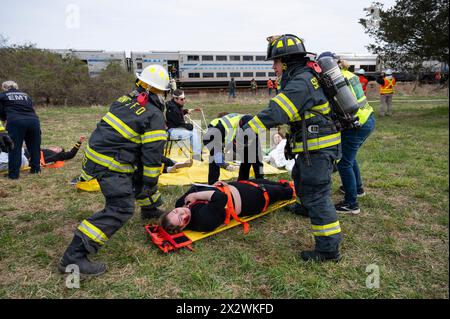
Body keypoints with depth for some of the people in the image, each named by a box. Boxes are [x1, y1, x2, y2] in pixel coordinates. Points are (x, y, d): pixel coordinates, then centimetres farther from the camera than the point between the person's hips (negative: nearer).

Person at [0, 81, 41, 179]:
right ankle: (36, 168, 23)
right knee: (34, 146, 15)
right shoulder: (25, 95, 28)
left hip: (16, 122, -3)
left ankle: (14, 174, 6)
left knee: (14, 148, 4)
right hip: (33, 120, 3)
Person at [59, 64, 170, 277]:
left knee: (140, 176, 27)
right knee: (121, 209, -11)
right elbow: (153, 153, -14)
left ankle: (150, 209, 50)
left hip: (96, 151, 10)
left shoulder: (126, 99, 10)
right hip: (110, 165, -10)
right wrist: (150, 183, -3)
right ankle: (73, 256, -11)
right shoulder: (154, 116, -13)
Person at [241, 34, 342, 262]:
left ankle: (328, 248, 2)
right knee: (300, 177, 30)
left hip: (317, 148, -11)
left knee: (316, 194, -6)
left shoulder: (301, 82, -20)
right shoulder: (304, 76, 14)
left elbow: (277, 111, -31)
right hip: (314, 146, 11)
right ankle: (304, 206, 58)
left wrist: (249, 128, -31)